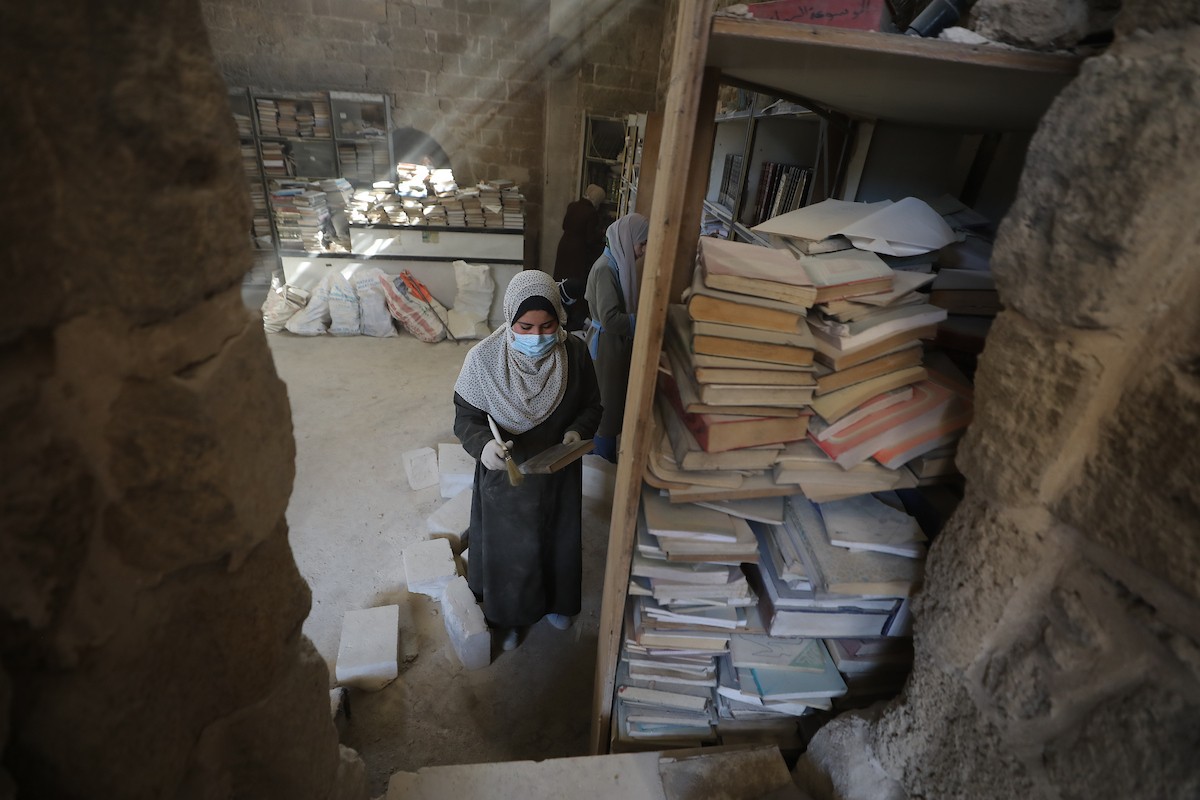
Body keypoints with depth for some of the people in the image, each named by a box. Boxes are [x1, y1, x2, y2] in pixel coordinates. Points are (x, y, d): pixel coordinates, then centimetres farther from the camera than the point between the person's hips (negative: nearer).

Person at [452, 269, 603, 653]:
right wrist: (484, 444, -34)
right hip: (505, 478, -2)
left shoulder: (575, 353, -16)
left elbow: (592, 405, -3)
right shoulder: (484, 359, -22)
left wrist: (577, 431, -24)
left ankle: (554, 602, 56)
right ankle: (507, 616, 50)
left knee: (557, 541, 24)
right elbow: (465, 418, -13)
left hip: (559, 474, 2)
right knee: (507, 549, 19)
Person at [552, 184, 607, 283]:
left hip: (564, 246, 7)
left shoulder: (572, 206, 1)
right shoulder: (592, 213, -18)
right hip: (579, 251, -7)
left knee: (561, 277, 15)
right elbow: (591, 239, -16)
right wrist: (602, 239, 2)